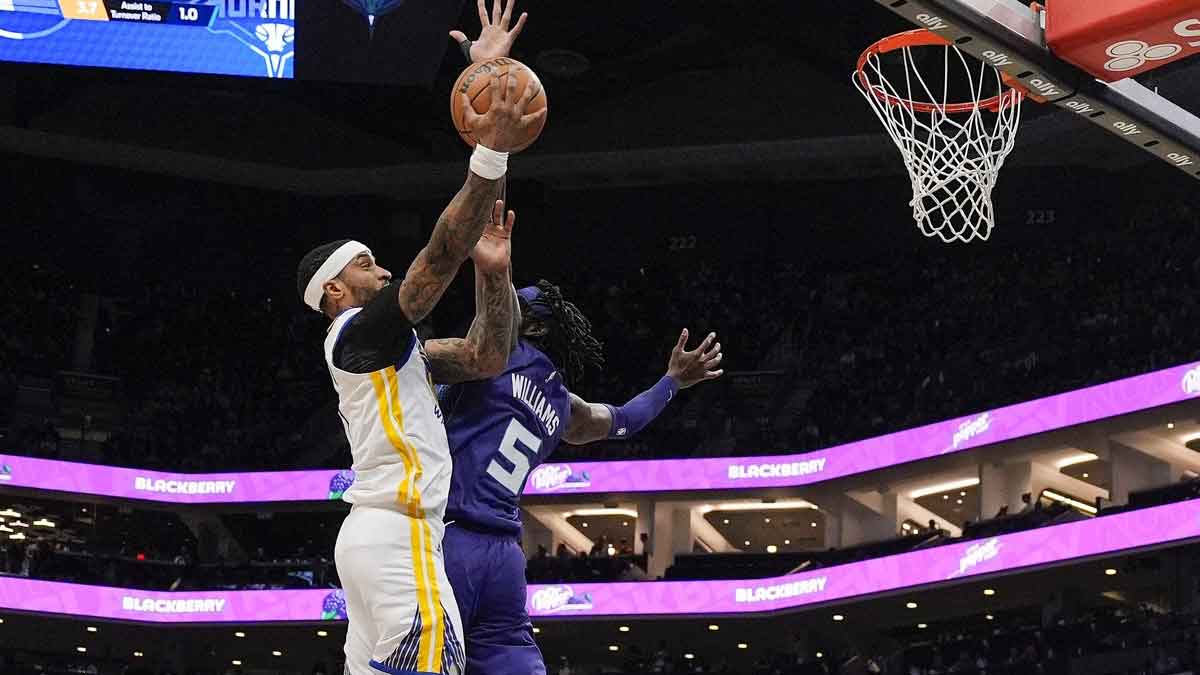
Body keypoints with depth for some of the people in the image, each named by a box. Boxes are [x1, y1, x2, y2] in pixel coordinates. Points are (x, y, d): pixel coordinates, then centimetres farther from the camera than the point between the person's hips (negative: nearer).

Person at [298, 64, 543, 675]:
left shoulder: (383, 345, 24)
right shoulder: (362, 329, -4)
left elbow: (486, 358, 19)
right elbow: (444, 251, -17)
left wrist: (494, 268, 8)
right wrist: (492, 152, -20)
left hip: (374, 533, 11)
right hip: (399, 535, -11)